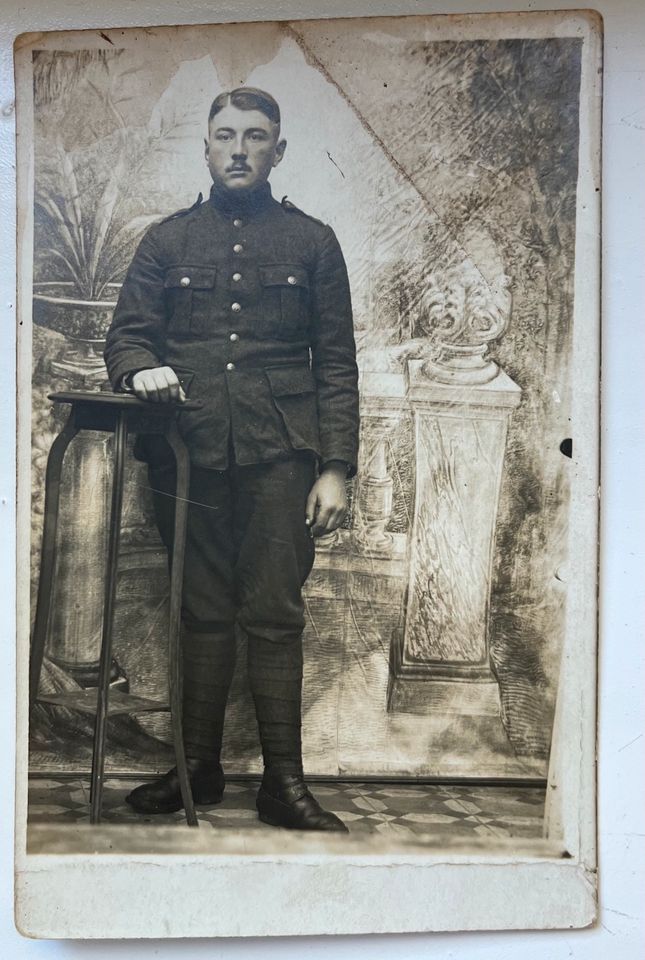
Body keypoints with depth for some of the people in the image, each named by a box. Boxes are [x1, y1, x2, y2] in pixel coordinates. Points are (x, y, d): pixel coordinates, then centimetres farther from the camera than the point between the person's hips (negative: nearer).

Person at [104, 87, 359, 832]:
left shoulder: (312, 242, 12)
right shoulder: (167, 240, 16)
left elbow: (336, 364, 7)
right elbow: (125, 334, 13)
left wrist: (335, 467, -2)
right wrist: (142, 368, -13)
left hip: (279, 454, -1)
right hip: (190, 452, 2)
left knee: (275, 616, -3)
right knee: (202, 613, 6)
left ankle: (284, 782, 6)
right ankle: (198, 769, 18)